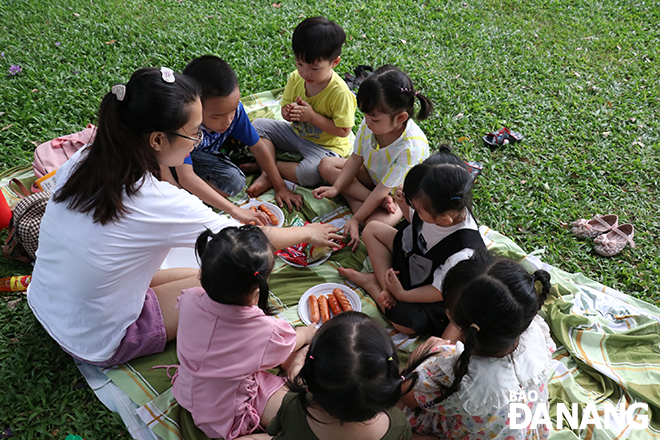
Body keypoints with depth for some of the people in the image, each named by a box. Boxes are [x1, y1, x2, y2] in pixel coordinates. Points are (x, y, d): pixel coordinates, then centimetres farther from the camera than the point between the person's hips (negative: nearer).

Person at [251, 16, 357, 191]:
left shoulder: (340, 93, -27)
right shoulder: (295, 78, -9)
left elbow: (343, 131, -24)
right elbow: (285, 108, 4)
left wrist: (312, 116, -29)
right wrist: (288, 112, -23)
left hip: (325, 145, -6)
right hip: (296, 132, 7)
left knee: (310, 174, -35)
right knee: (259, 125, -4)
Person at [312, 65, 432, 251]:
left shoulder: (411, 147, -36)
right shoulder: (370, 123, -20)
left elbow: (384, 188, -29)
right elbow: (356, 159, -4)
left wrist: (356, 219, -24)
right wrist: (336, 188, -12)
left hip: (399, 193, -7)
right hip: (372, 176, 7)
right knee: (326, 165, -7)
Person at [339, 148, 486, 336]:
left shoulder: (462, 252, -41)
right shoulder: (438, 208, -24)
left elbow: (441, 291, -25)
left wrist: (402, 294, -19)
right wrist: (404, 205, -20)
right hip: (412, 254, 7)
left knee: (404, 322, -26)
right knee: (372, 229, 3)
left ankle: (370, 282, -2)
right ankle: (386, 284, -4)